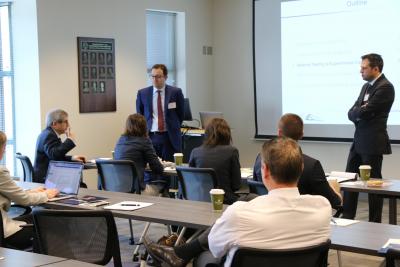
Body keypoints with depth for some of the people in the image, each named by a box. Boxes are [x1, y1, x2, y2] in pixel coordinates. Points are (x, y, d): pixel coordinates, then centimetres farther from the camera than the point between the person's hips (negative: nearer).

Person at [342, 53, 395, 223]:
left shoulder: (385, 87, -15)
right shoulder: (366, 86, 14)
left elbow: (364, 112, -22)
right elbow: (352, 113, 10)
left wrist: (357, 111, -2)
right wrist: (360, 111, -10)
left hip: (373, 142, -9)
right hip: (358, 141, 9)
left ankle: (375, 222, 12)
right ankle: (347, 218, 21)